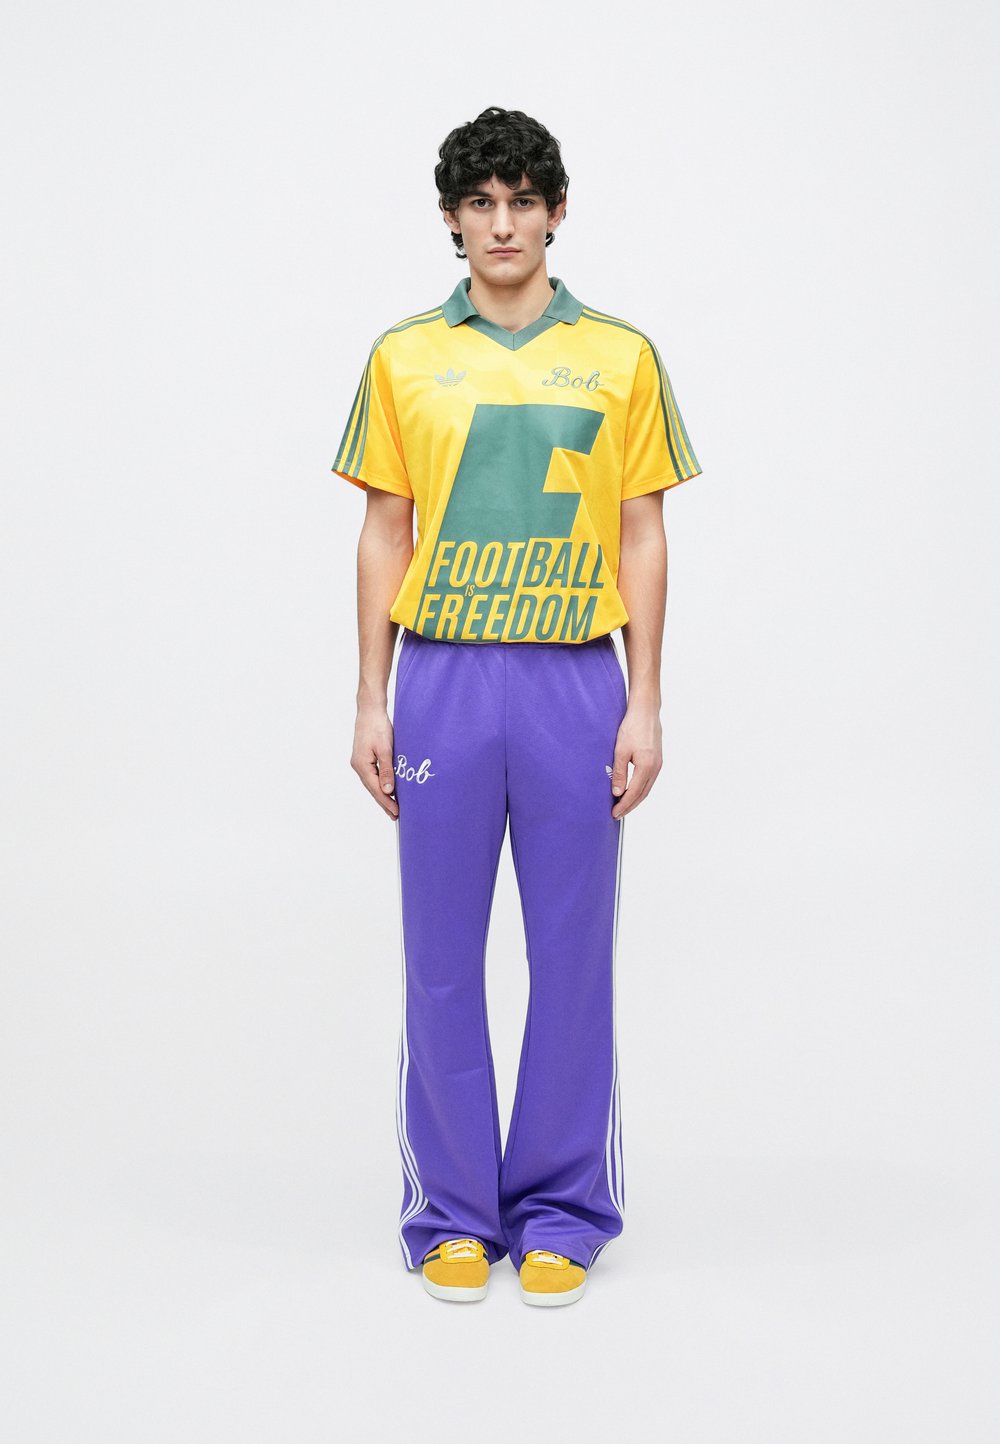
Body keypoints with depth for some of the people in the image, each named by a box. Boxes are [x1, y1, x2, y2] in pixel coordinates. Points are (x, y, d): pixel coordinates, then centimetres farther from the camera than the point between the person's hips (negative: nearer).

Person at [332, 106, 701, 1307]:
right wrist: (372, 702, 2)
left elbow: (642, 536, 4)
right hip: (443, 680, 1)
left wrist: (645, 704, -3)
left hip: (575, 681, 0)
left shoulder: (621, 357, 5)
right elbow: (384, 536, 7)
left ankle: (560, 1215, 19)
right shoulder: (403, 357, 7)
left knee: (574, 957, 5)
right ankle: (454, 1214, 19)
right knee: (441, 959, 5)